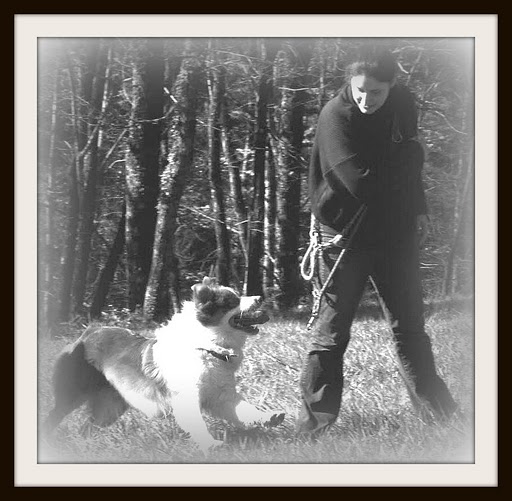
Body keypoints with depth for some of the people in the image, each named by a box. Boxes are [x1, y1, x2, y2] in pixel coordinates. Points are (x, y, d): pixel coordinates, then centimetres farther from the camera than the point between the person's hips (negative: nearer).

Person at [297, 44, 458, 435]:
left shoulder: (404, 104, -2)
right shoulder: (336, 116, -21)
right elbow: (363, 183, -28)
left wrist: (419, 212, 9)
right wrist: (410, 155, -16)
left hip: (396, 230, 5)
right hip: (346, 234, -5)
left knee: (410, 322, 16)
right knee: (332, 331, -1)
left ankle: (438, 403, 28)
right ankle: (314, 422, 4)